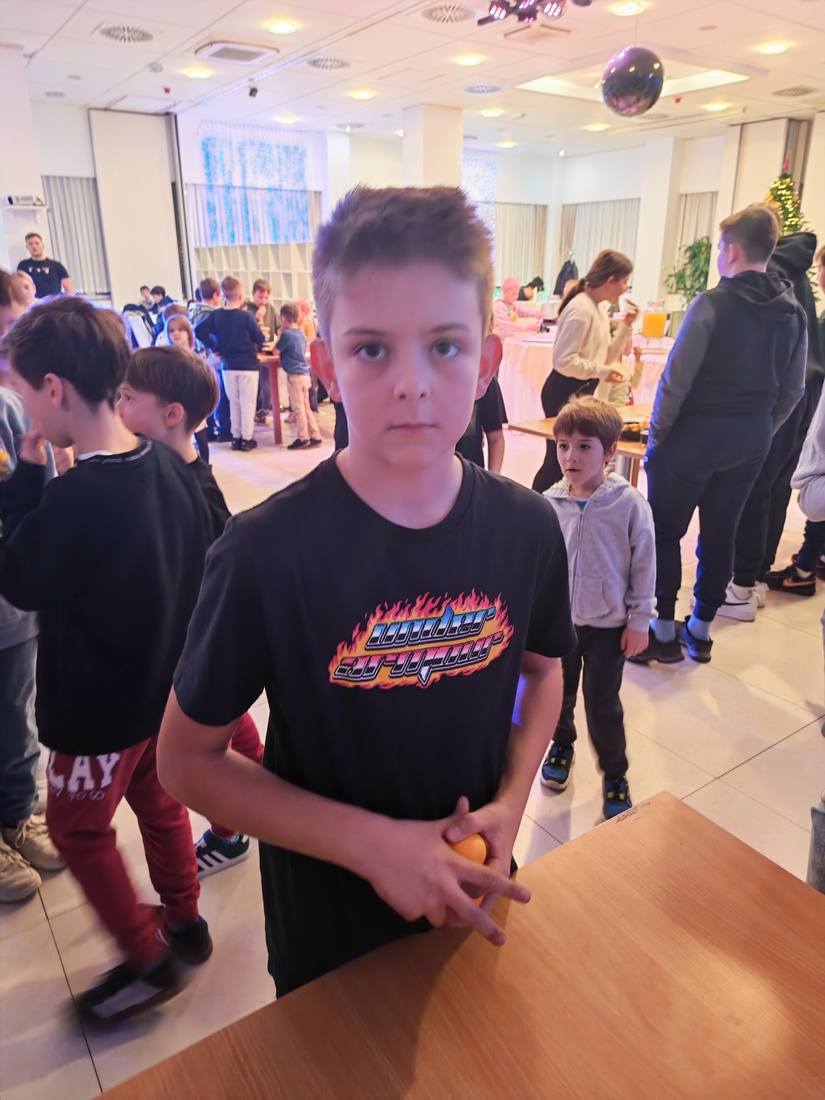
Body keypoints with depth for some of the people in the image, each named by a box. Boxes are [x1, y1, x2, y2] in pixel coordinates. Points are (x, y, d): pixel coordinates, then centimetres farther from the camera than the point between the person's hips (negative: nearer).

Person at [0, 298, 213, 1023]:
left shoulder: (74, 499, -30)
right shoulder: (167, 465, -8)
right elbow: (197, 549, 5)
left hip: (103, 705, -7)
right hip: (169, 683, 7)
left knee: (77, 826, 16)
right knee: (158, 799, 25)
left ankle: (150, 960, 29)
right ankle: (185, 922, 44)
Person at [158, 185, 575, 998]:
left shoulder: (526, 529, -15)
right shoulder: (266, 552, -26)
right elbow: (186, 757, -16)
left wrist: (510, 802, -12)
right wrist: (370, 842, -24)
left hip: (471, 892, 3)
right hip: (328, 919, -2)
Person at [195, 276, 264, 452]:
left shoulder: (215, 315, -1)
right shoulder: (246, 316, -13)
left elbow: (199, 332, -4)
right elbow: (260, 339, -8)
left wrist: (215, 348, 2)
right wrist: (255, 347, 12)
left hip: (228, 365, 4)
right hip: (248, 365, -4)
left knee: (234, 403, 14)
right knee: (247, 403, 3)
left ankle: (236, 437, 18)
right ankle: (247, 439, 5)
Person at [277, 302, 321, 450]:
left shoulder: (287, 334, -12)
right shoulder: (301, 333, 13)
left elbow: (276, 351, -3)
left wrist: (280, 334, 5)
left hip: (295, 375, -8)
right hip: (305, 374, 8)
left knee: (298, 408, -2)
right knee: (306, 407, 12)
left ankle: (303, 438, 1)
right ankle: (315, 436, 13)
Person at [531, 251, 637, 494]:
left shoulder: (598, 310, 12)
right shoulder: (581, 309, -18)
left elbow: (606, 357, 16)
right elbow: (563, 360, -26)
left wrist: (625, 326, 8)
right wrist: (602, 372, -21)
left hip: (581, 391, 10)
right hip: (565, 392, -10)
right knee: (558, 458, -5)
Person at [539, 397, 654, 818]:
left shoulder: (630, 505, -17)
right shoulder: (548, 504, -11)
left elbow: (644, 566, -8)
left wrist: (639, 620, -5)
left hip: (608, 625, -2)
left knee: (603, 705, 6)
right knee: (558, 694, 20)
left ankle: (615, 775, 31)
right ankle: (561, 745, 49)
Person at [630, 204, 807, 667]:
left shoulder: (713, 304, -15)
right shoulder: (794, 312, 5)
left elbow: (676, 381, -16)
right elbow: (793, 390, 11)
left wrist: (656, 437, -6)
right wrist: (761, 434, 20)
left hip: (694, 437, -6)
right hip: (750, 444, 6)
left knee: (665, 532, 6)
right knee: (720, 536, 14)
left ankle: (664, 634, 11)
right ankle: (700, 631, 25)